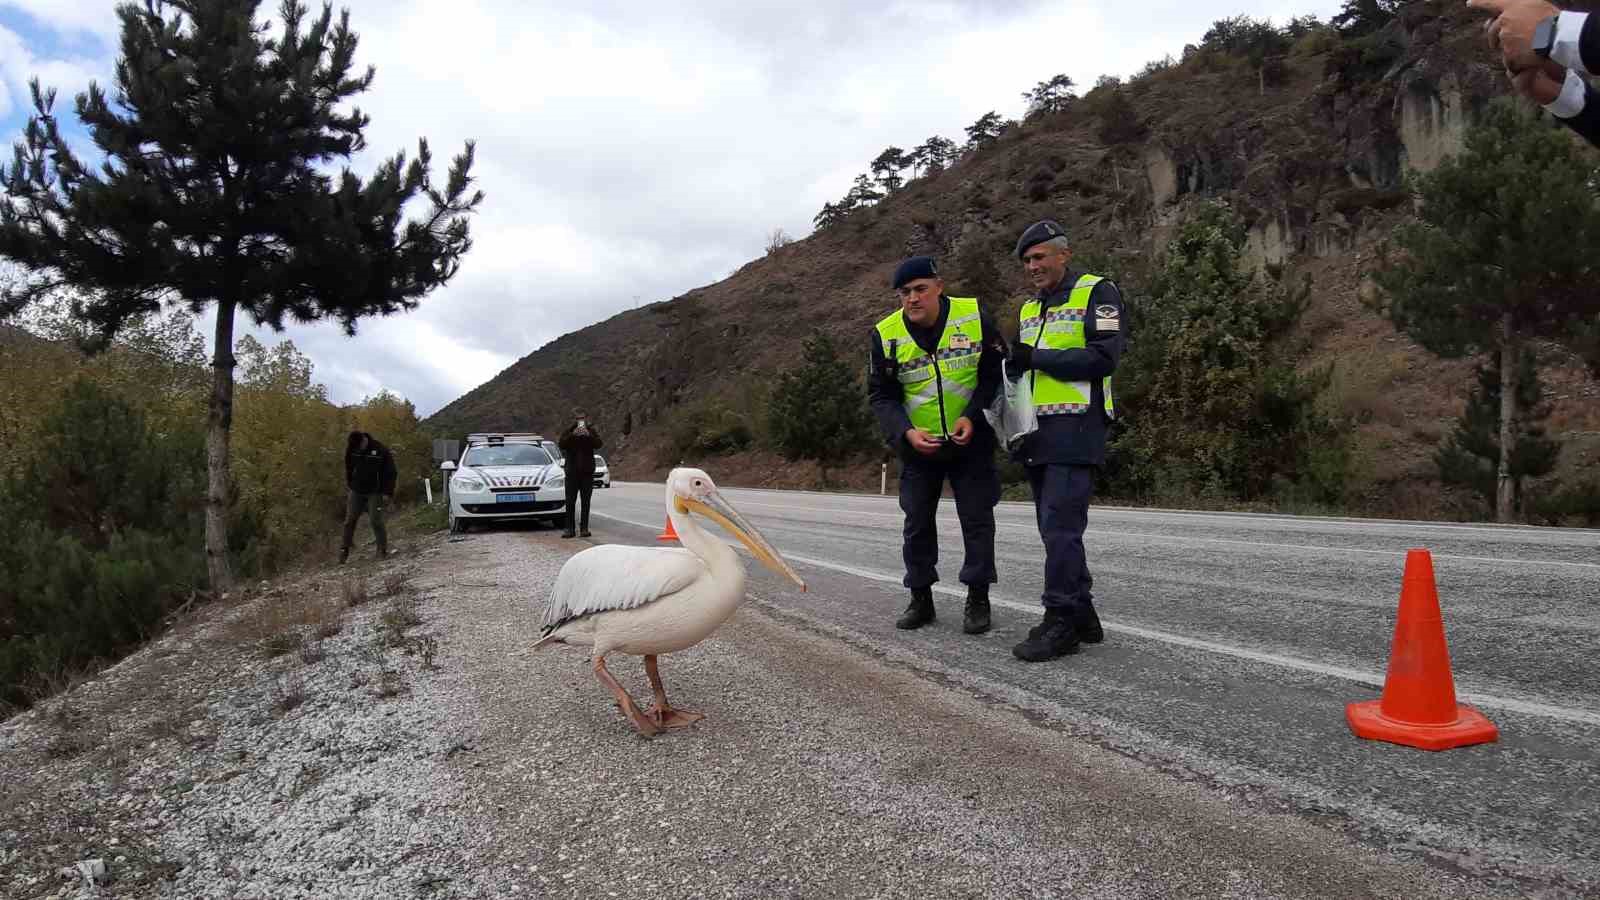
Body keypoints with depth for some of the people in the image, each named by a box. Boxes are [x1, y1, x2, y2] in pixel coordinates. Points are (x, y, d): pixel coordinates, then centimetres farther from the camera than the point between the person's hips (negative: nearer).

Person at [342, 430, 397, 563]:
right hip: (357, 492, 4)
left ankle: (383, 549, -1)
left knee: (376, 520, -10)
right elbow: (348, 468, 16)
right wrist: (349, 484, 12)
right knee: (350, 520, 2)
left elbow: (391, 473, -8)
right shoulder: (351, 450, -2)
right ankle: (345, 549, 13)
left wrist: (388, 493, -10)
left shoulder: (381, 450, -13)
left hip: (375, 492, -4)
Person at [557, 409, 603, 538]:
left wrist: (590, 429, -21)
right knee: (570, 502, 0)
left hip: (587, 471, 0)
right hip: (571, 471, 0)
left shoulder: (592, 431, 5)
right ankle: (569, 529, 4)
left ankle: (584, 528, 7)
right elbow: (561, 445, -12)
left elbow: (598, 444, -12)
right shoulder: (568, 432, 5)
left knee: (586, 501, 3)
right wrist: (572, 433, -21)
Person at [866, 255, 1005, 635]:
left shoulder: (975, 317, -12)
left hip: (971, 441, -1)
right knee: (917, 522, 8)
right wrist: (905, 432, -21)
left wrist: (972, 416, -17)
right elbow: (880, 395, -5)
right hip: (918, 445, 1)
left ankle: (978, 599, 16)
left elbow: (995, 373, -3)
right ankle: (920, 599, 21)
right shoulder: (886, 334, -11)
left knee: (976, 518, 3)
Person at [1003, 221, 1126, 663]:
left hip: (1075, 429, -8)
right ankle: (1082, 615, 20)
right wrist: (1014, 365, 4)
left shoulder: (1096, 293, -2)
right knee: (1056, 528, 11)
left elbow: (1103, 357, -14)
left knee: (1061, 527, -12)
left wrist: (1038, 358, -15)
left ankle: (1061, 623, -7)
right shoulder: (1029, 309, 22)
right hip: (1038, 430, 8)